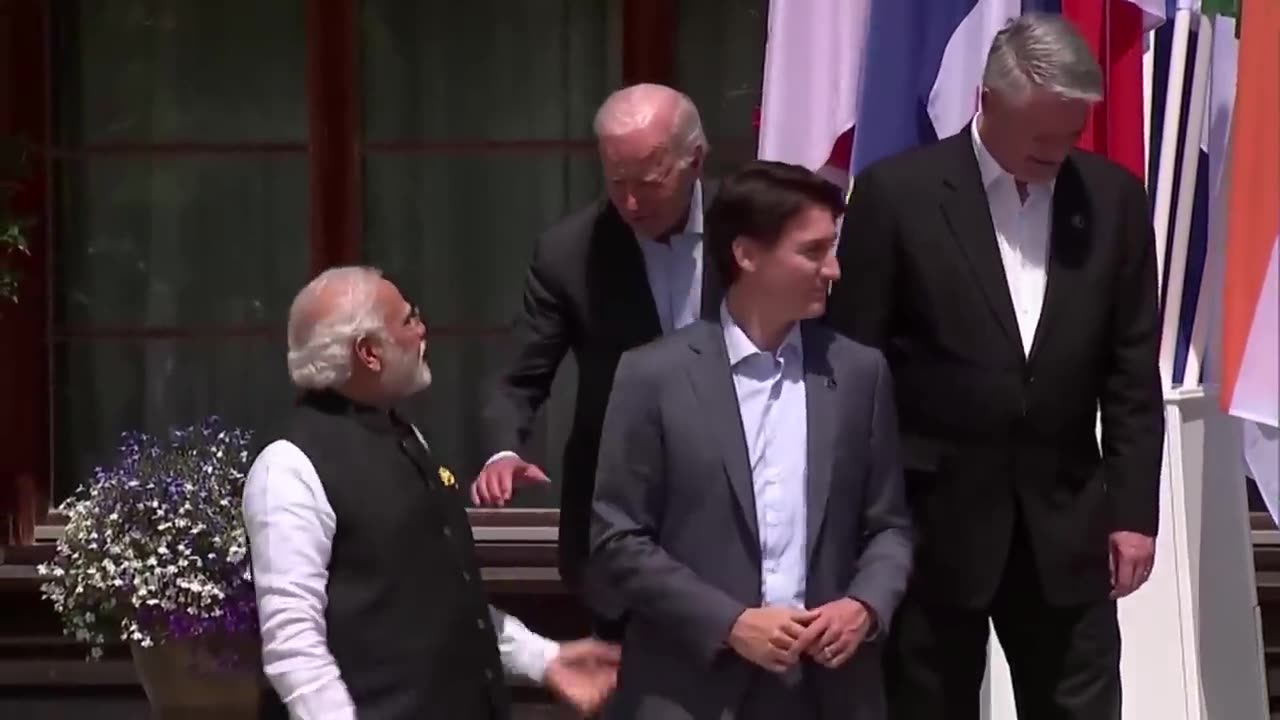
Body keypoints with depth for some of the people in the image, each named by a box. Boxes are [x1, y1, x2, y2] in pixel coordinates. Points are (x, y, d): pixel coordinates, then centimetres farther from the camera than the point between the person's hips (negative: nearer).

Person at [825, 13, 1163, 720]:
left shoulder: (1113, 197, 3)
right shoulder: (897, 191, -7)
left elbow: (1132, 372, 6)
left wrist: (1132, 507, 2)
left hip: (1062, 515, 3)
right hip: (934, 514, -2)